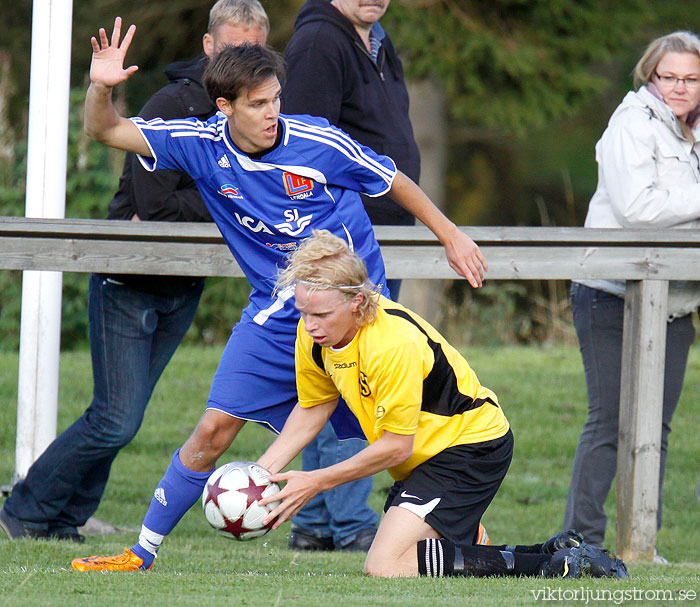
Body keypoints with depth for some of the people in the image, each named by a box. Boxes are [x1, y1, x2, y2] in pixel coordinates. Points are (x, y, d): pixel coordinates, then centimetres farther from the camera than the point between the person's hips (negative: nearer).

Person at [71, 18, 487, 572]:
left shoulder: (318, 143, -17)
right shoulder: (203, 146, -10)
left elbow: (394, 180, 0)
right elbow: (105, 131, -7)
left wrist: (451, 235, 5)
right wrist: (101, 88, -28)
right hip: (275, 313, 2)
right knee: (214, 429, -4)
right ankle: (142, 553, 6)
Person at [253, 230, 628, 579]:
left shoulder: (394, 344, -30)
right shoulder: (315, 334, -6)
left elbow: (395, 445, -23)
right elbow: (313, 409, 10)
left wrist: (316, 482, -18)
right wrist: (261, 472, -2)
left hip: (472, 445, -9)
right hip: (423, 458, 9)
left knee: (385, 566, -23)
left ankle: (548, 565, -19)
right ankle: (554, 553, 15)